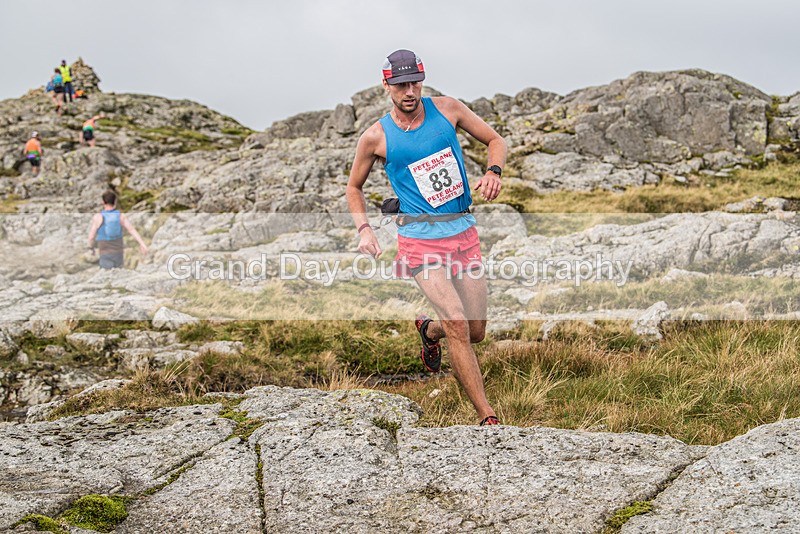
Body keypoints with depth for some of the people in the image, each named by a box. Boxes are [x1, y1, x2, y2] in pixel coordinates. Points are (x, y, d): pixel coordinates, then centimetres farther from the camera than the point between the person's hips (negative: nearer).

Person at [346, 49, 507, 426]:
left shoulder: (447, 109, 2)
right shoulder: (376, 137, -3)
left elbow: (495, 141, 12)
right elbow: (354, 187, 12)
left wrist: (493, 172, -9)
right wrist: (364, 229, -3)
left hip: (464, 232, 4)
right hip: (421, 239, -4)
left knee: (475, 333, 8)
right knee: (458, 325, -20)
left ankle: (429, 330, 43)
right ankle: (487, 417, -12)